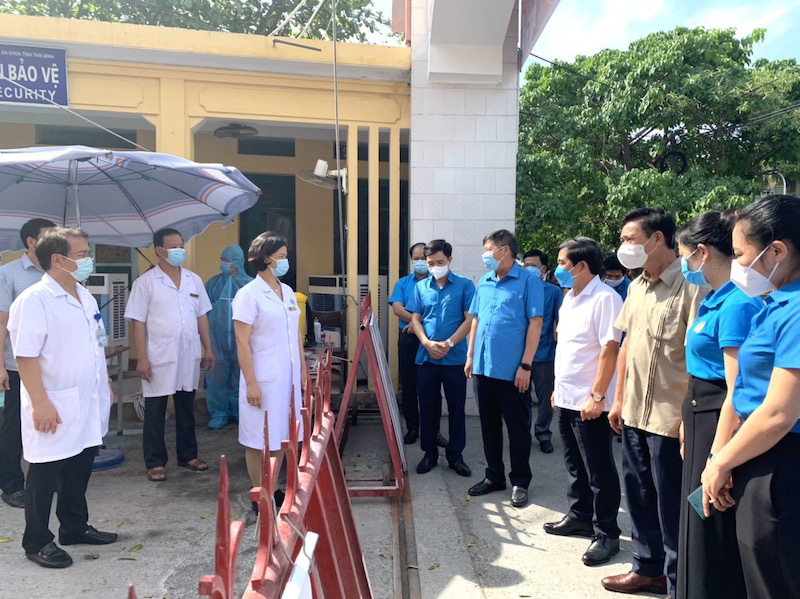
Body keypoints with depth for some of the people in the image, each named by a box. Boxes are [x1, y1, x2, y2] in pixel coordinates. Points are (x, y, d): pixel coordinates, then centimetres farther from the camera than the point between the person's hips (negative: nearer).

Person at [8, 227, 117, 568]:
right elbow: (26, 356, -19)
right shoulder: (33, 301, -15)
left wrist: (105, 386, 18)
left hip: (88, 404, 8)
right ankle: (37, 542, 23)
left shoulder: (86, 298, 11)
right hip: (55, 409, -8)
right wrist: (40, 403, -22)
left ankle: (75, 527, 34)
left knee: (79, 470, 18)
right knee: (45, 475, 7)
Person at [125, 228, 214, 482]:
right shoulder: (146, 282, -6)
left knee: (186, 409, 15)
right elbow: (138, 322, -8)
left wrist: (208, 349, 8)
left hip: (188, 356, 4)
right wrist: (142, 358, -12)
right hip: (159, 358, -4)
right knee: (155, 412, 6)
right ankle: (155, 462, 18)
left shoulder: (194, 280, 7)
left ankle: (188, 455, 28)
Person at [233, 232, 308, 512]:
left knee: (280, 435, 14)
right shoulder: (248, 294, -11)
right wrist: (251, 383, -16)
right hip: (263, 378, -7)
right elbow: (242, 343, -13)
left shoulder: (288, 291, 9)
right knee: (259, 439, 5)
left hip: (288, 376, 7)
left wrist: (303, 369, 13)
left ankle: (273, 489, 28)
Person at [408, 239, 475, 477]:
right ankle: (429, 453, 24)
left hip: (455, 358, -2)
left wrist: (449, 344, -15)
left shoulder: (465, 285, -1)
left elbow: (470, 319, -6)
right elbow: (415, 319, 5)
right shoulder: (421, 287, 8)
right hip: (426, 358, 2)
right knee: (427, 408, 9)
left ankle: (455, 455, 20)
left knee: (456, 408, 6)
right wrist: (427, 343, -12)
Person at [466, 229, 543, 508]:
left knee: (518, 427, 7)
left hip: (513, 369, -6)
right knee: (489, 425, 15)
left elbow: (535, 323, -11)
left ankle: (520, 482, 22)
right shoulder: (483, 282, 10)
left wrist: (526, 365, -14)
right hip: (484, 367, 6)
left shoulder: (528, 281, -7)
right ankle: (494, 476, 30)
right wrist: (470, 356, 11)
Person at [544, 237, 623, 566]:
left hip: (589, 401, -9)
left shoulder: (604, 298, -16)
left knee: (598, 470, 3)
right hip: (567, 398, 9)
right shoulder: (569, 298, 12)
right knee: (575, 465, 20)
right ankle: (580, 516, 34)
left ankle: (606, 533, 16)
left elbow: (610, 349, -20)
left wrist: (597, 396, -21)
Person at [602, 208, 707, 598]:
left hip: (670, 417, -8)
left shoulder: (689, 285, -16)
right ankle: (648, 568, 37)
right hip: (635, 414, 8)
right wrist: (619, 399, 16)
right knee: (639, 497, 19)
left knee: (671, 507, 6)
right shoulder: (636, 287, 9)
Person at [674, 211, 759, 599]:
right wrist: (688, 421, 18)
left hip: (718, 422, -10)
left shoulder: (736, 304, -21)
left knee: (712, 534, 6)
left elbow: (737, 392, -23)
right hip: (701, 417, 10)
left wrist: (718, 459, -20)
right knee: (699, 522, 23)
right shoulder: (716, 299, 9)